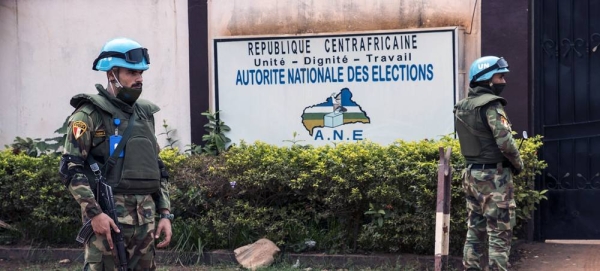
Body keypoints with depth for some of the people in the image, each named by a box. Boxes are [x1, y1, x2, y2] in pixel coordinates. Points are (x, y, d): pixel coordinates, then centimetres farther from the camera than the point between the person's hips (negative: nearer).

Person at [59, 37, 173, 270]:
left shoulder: (144, 114, 16)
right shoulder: (90, 114, -5)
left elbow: (157, 168, 20)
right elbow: (71, 168, -11)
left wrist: (165, 214, 11)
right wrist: (94, 213, -19)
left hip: (145, 217, 7)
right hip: (107, 216, -6)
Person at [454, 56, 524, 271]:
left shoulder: (462, 107, 11)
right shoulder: (491, 105, -15)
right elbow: (505, 142, -20)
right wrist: (518, 164, -5)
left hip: (472, 174, 8)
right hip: (494, 176, -8)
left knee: (475, 230, 13)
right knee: (499, 234, -4)